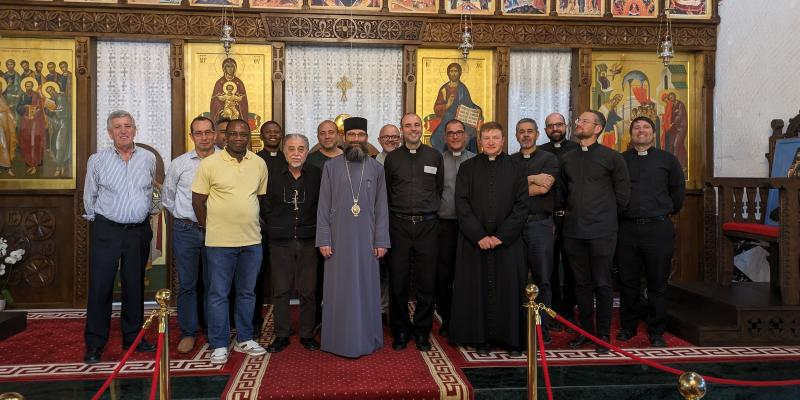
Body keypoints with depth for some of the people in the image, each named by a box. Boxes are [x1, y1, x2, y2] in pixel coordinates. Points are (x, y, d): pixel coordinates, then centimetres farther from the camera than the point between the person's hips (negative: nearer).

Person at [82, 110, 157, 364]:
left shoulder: (148, 158, 4)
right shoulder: (97, 160, -2)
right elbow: (89, 196, 7)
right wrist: (96, 221, 10)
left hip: (139, 231, 2)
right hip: (106, 230, -2)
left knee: (134, 286, 11)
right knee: (100, 286, -1)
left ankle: (132, 337, 23)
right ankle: (94, 343, 10)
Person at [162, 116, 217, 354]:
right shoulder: (179, 164, 3)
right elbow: (167, 196, 14)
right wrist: (183, 218, 10)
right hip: (186, 229, 1)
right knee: (187, 284, 5)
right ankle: (188, 333, 16)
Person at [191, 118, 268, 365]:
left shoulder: (259, 164, 5)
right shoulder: (210, 163, -5)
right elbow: (198, 200, -1)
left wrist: (253, 222, 9)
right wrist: (209, 228, -1)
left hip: (252, 240, 4)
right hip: (220, 241, -3)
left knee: (247, 292, 13)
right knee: (218, 294, 4)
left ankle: (244, 339, 27)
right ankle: (219, 345, 15)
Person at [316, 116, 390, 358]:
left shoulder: (376, 168, 5)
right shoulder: (331, 167, 2)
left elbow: (381, 207, 4)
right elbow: (323, 206, 1)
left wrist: (381, 240, -1)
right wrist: (323, 240, -5)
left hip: (366, 238, 1)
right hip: (338, 238, -1)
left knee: (366, 288, 7)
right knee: (339, 289, 5)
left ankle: (366, 339, 19)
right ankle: (339, 340, 16)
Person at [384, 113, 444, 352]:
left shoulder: (434, 156, 8)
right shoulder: (392, 158, 7)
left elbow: (440, 189, 14)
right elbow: (386, 193, 13)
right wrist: (397, 213, 11)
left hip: (427, 225, 0)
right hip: (398, 225, 0)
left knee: (426, 282, 3)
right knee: (398, 282, 3)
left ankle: (422, 332, 18)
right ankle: (401, 331, 18)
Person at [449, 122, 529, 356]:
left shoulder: (515, 168, 5)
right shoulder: (468, 168, 5)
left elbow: (521, 206, 0)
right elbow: (462, 204, -1)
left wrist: (501, 236, -9)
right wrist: (479, 235, -11)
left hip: (508, 240, 0)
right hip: (474, 240, 0)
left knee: (509, 290, 2)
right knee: (478, 290, 3)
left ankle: (512, 339, 14)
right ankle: (482, 338, 13)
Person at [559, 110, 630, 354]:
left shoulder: (612, 158, -2)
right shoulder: (567, 159, 10)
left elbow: (623, 194, 3)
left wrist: (607, 217, 8)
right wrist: (572, 214, 13)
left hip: (601, 232, -4)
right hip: (573, 231, 4)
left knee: (602, 283, 2)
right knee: (581, 282, 11)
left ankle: (603, 334, 15)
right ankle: (585, 329, 23)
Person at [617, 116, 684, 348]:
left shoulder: (667, 160, 7)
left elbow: (678, 190, 14)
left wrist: (667, 212, 17)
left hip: (658, 228, 0)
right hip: (627, 228, 1)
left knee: (657, 284, 5)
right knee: (628, 282, 8)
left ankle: (656, 333, 15)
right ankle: (628, 328, 21)